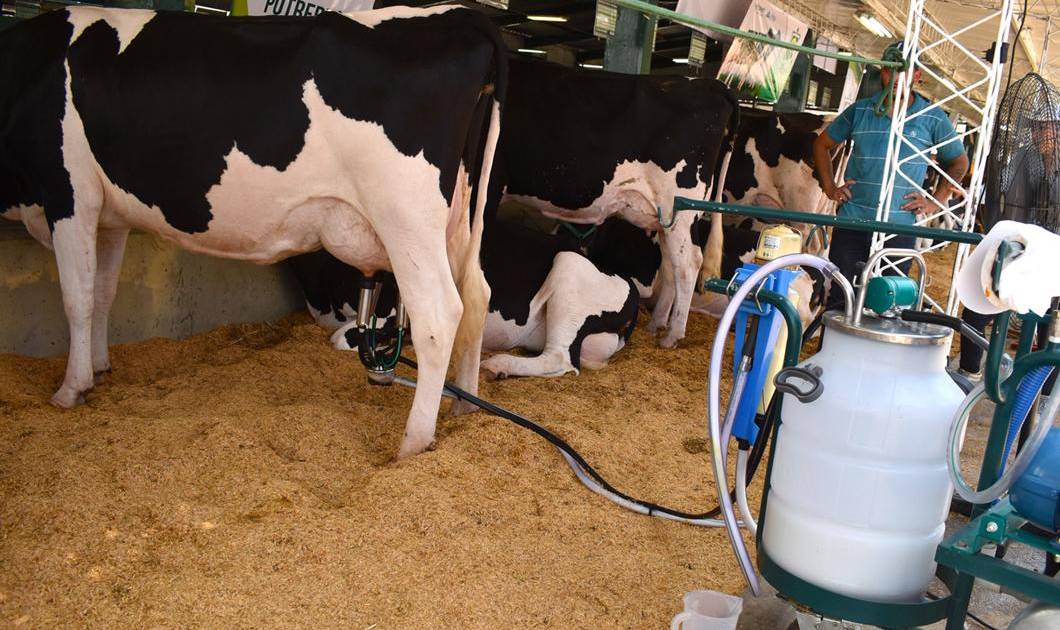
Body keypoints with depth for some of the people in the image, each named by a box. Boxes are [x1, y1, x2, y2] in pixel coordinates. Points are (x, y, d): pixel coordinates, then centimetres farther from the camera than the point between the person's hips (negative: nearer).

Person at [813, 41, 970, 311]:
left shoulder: (933, 119, 4)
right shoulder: (860, 110, 6)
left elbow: (959, 161, 17)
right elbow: (822, 144, 18)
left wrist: (936, 201, 6)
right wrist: (830, 188, 8)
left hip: (899, 229, -1)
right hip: (851, 224, 1)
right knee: (838, 300, 2)